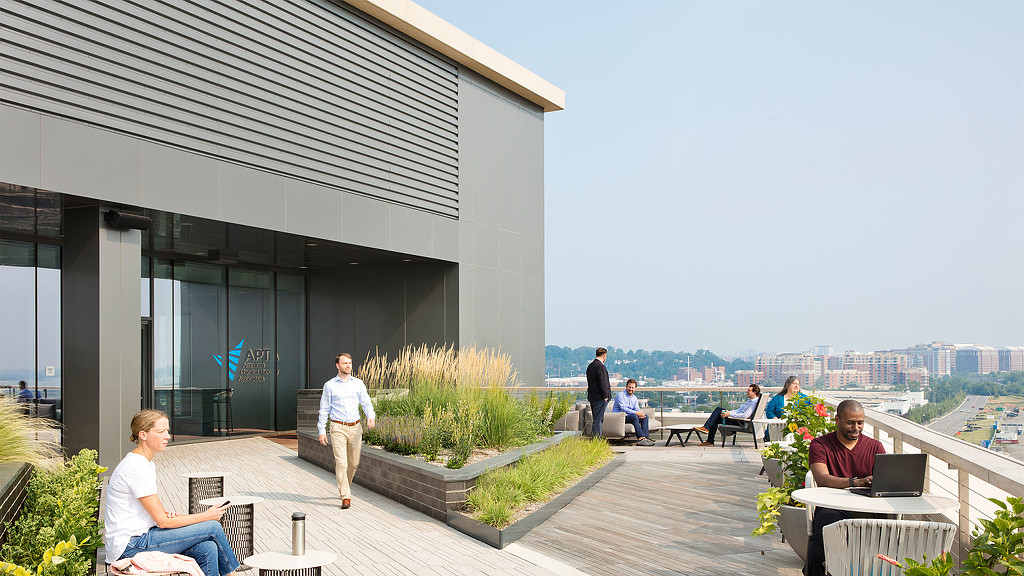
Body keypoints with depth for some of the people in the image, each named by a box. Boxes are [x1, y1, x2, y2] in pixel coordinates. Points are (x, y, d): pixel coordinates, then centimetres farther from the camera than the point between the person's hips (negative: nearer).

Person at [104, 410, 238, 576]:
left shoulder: (147, 463, 12)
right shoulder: (137, 468, -19)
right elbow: (162, 521, -18)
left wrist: (165, 513, -5)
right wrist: (206, 516, -10)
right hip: (129, 548, -9)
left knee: (207, 550, -11)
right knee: (213, 527, -10)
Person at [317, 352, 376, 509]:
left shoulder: (358, 383, 7)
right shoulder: (329, 385, 1)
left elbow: (366, 403, 5)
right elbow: (324, 409, 4)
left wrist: (371, 416, -16)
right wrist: (322, 430, -1)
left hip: (355, 427, 3)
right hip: (338, 428, -3)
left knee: (354, 463, 11)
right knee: (341, 463, -11)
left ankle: (344, 485, 37)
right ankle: (345, 497, -8)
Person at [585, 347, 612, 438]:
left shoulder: (590, 366, 13)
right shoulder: (600, 366, -17)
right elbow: (603, 382, -19)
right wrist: (605, 396, -14)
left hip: (592, 397, 9)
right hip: (600, 398, -9)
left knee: (597, 419, 16)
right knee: (598, 420, -6)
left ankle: (596, 438, 19)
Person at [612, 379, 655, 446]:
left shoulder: (634, 398, 17)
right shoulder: (620, 395, -8)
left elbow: (637, 410, 9)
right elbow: (623, 408, -19)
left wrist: (640, 414, -16)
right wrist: (636, 413, -25)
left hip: (627, 416, 8)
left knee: (645, 416, -8)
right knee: (634, 417, -33)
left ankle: (645, 437, -19)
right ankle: (640, 438, -35)